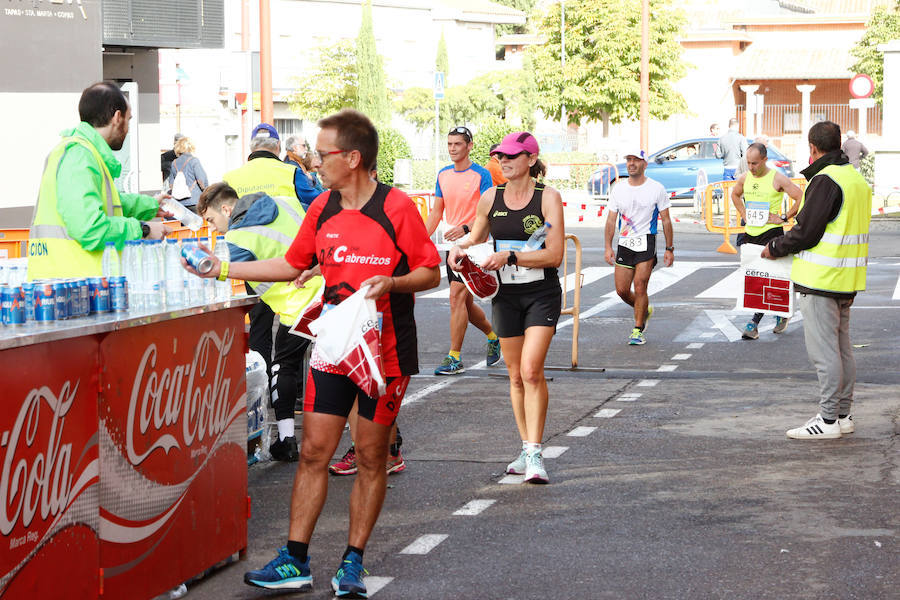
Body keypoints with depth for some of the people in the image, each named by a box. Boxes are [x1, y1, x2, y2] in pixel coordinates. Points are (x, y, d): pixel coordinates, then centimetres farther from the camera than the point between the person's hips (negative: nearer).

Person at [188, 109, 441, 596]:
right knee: (313, 452, 2)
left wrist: (391, 283, -24)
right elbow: (292, 265, 18)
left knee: (371, 457, 5)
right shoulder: (322, 209, 6)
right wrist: (223, 269, 15)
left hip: (385, 354, -5)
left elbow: (430, 273, -6)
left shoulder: (397, 207, -11)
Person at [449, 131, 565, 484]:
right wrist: (460, 248, -2)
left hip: (542, 295, -4)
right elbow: (476, 238, 21)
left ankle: (534, 454, -14)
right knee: (516, 375, 9)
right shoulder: (490, 199, 5)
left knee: (531, 370, -17)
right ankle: (527, 450, 20)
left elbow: (554, 255, -12)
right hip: (506, 295, 4)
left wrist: (510, 257, -21)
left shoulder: (548, 198, -7)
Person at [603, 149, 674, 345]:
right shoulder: (618, 189, 7)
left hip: (646, 242, -4)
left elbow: (666, 220, 3)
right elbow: (611, 220, 8)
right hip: (624, 243, 4)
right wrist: (608, 247, 0)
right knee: (622, 290, 2)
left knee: (640, 287, -12)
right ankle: (644, 310, 31)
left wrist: (670, 249, 1)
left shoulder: (656, 189, -1)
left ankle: (638, 329, 0)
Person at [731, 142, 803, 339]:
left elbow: (801, 198, -9)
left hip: (771, 233, -7)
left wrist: (784, 217, -10)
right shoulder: (745, 178, 8)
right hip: (750, 233, 7)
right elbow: (735, 194, 29)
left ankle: (755, 323, -10)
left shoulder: (778, 179, -9)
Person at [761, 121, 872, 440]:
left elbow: (806, 232, -18)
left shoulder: (825, 180, -16)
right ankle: (843, 414, 20)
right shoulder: (858, 179, 14)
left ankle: (828, 420, -4)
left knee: (823, 351, -6)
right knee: (842, 348, 15)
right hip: (847, 281, 10)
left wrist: (775, 248, -2)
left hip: (821, 281, -10)